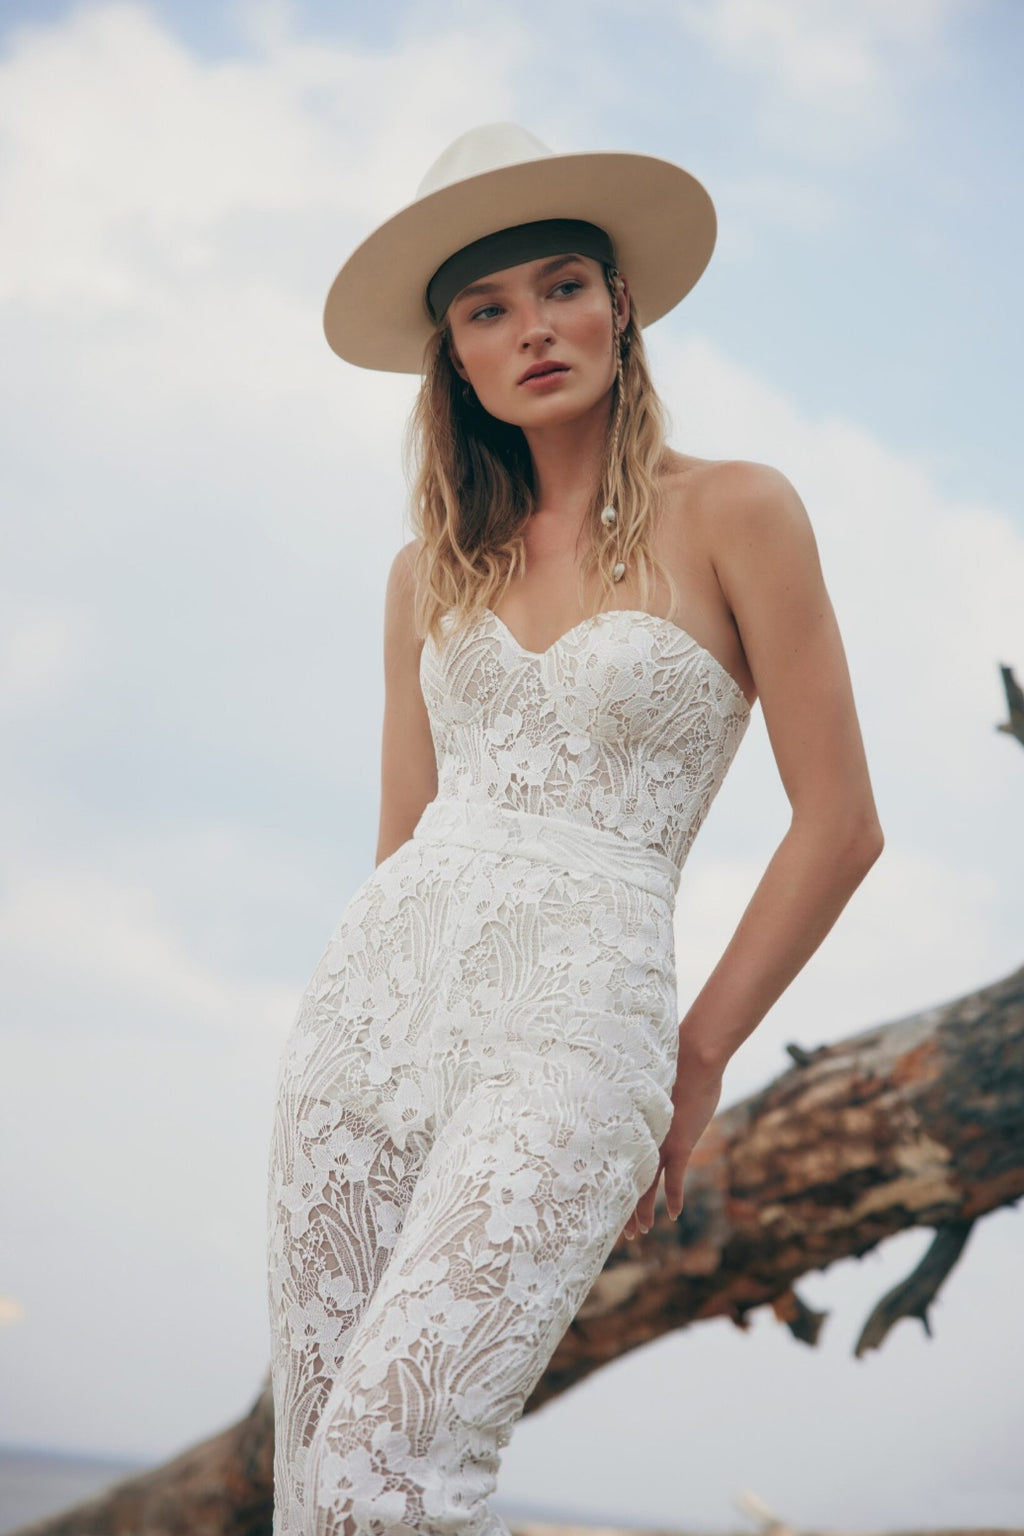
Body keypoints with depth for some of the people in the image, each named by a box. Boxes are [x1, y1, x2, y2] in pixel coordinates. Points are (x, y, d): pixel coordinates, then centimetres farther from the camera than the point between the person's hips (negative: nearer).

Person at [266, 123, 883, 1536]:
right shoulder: (430, 572, 14)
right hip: (369, 997, 5)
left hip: (572, 1026, -5)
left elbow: (840, 824, 0)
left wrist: (697, 1061, 3)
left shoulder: (730, 513, 0)